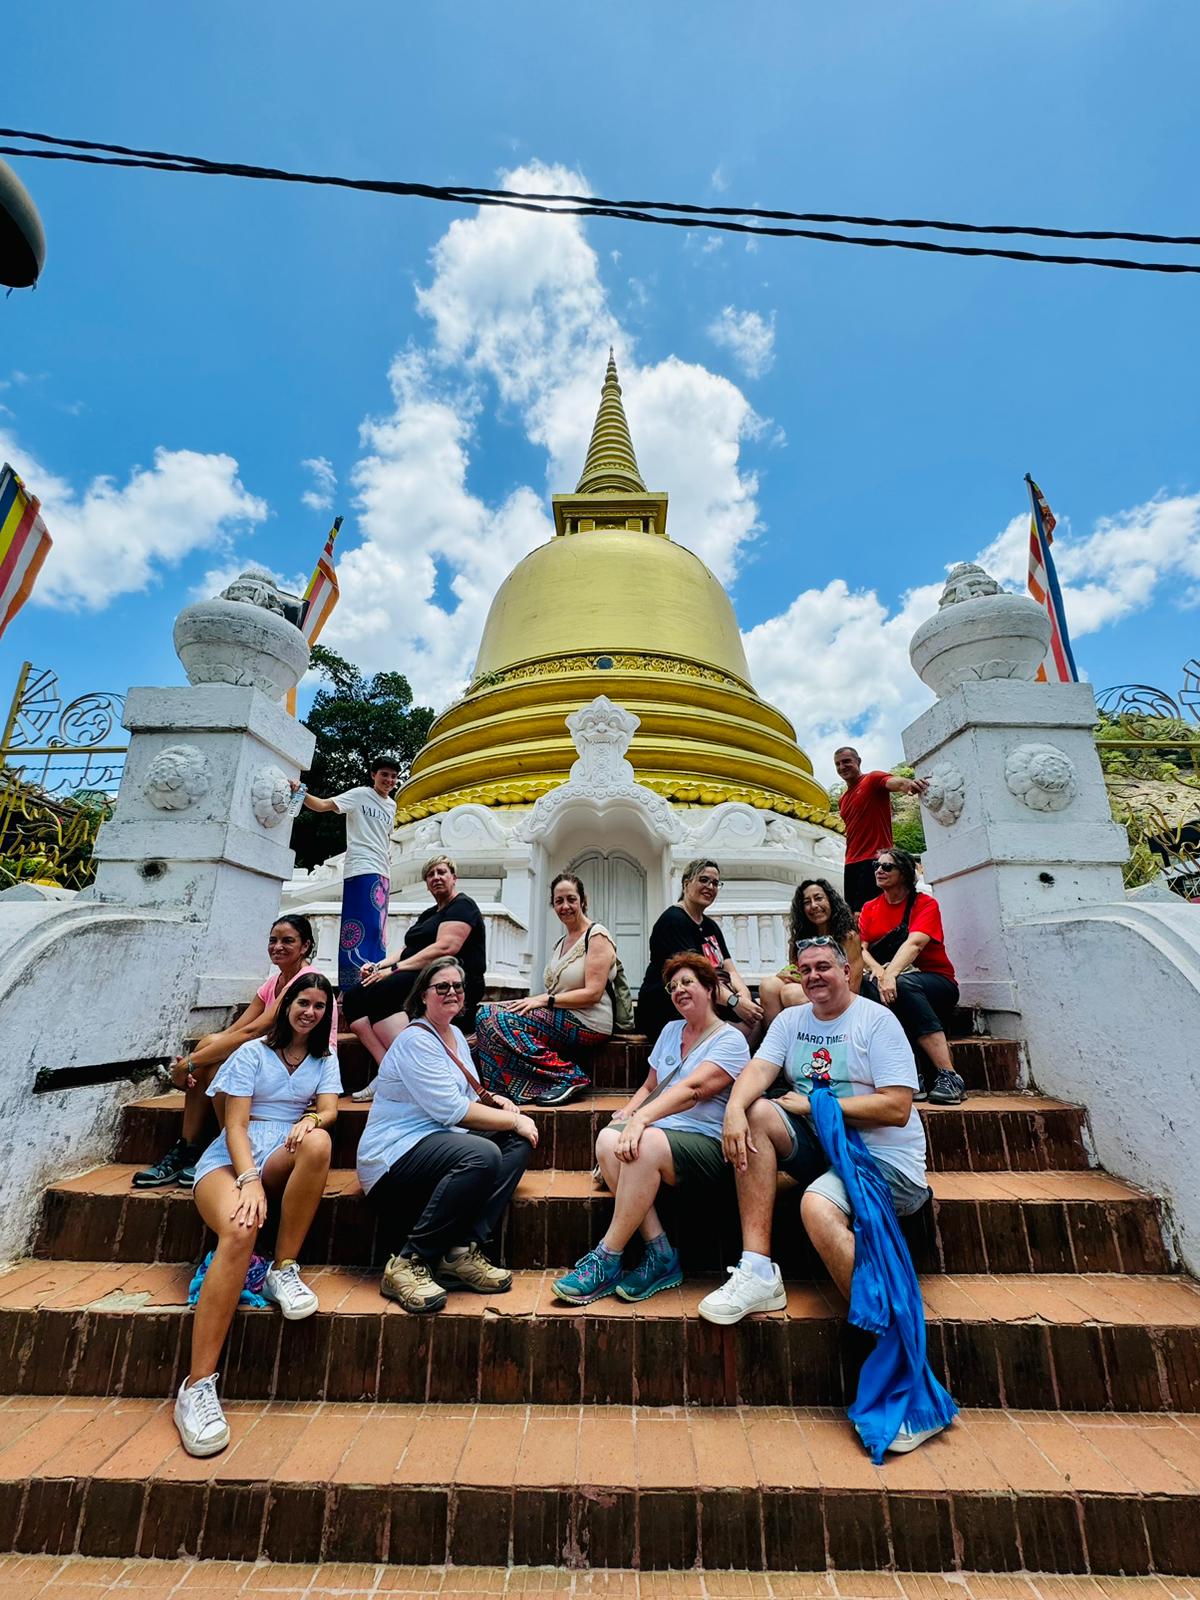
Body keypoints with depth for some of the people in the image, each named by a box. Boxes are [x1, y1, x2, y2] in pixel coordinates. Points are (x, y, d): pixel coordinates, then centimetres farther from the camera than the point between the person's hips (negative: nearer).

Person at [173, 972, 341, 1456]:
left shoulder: (325, 1059, 13)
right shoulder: (252, 1053, 3)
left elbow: (330, 1109, -2)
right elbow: (235, 1125, -6)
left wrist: (312, 1118, -27)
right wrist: (250, 1180, -23)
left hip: (282, 1160, 2)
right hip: (230, 1159, -2)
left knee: (318, 1142, -35)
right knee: (240, 1229, -36)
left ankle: (283, 1271, -21)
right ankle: (197, 1385, -29)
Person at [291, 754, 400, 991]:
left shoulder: (391, 805, 18)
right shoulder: (360, 794, -1)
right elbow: (322, 805, -10)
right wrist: (300, 793, -27)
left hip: (382, 874, 7)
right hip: (362, 869, -7)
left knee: (377, 930, 7)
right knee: (364, 926, -13)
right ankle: (355, 984, -10)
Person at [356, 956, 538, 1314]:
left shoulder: (455, 1035, 14)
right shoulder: (415, 1040, -16)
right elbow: (451, 1109, -22)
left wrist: (499, 1103, -4)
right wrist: (513, 1120, -16)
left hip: (436, 1143, 9)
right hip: (393, 1155, -9)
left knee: (518, 1142, -6)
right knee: (482, 1155, -33)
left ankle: (463, 1250, -10)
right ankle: (407, 1262, -19)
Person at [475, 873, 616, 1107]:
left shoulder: (597, 935, -5)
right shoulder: (562, 942, 20)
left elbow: (593, 993, -14)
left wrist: (544, 1000, -16)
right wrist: (533, 1000, -4)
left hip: (587, 1023, -8)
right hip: (560, 1018, 8)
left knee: (501, 1019, -22)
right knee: (486, 1014, -11)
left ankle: (570, 1076, -15)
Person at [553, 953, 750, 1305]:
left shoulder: (730, 1040, -4)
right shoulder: (670, 1031, 18)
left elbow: (692, 1089, -20)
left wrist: (642, 1118, -31)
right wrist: (629, 1111, 2)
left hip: (706, 1143, -6)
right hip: (657, 1131, 6)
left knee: (646, 1144, -36)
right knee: (608, 1139, -25)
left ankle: (605, 1262, -20)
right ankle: (659, 1256, -16)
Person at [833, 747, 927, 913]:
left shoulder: (873, 780, -2)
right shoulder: (842, 801, 21)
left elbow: (896, 782, -23)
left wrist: (909, 783, -47)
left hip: (875, 861, -8)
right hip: (851, 864, 8)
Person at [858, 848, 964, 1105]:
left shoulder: (925, 903, -2)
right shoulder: (869, 909, 12)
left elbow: (913, 944, -21)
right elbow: (860, 949, -2)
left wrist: (891, 975, -37)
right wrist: (878, 972, -24)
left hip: (936, 982, -3)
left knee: (903, 985, -37)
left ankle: (948, 1076, -33)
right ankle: (920, 1076, -28)